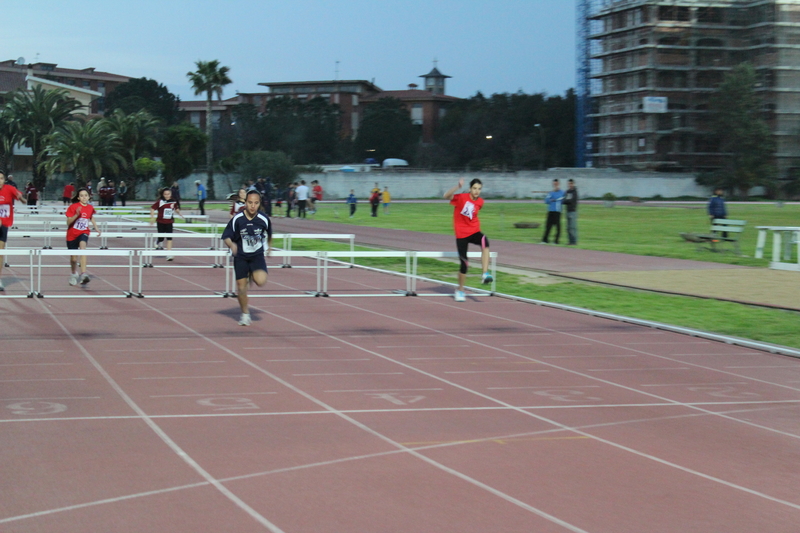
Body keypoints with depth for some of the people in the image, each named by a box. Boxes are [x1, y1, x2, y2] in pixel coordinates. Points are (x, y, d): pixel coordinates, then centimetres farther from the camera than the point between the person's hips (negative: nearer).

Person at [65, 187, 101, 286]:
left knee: (83, 246, -32)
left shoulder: (90, 208, 0)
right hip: (72, 234, 0)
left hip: (84, 233, 1)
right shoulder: (73, 207, -10)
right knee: (74, 258, 7)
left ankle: (83, 274, -41)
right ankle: (74, 274, 39)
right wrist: (76, 215, -29)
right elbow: (68, 222, -15)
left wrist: (96, 228, 12)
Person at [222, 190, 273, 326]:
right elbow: (226, 237, -8)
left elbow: (269, 234, 14)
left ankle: (253, 276, 16)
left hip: (257, 255, 0)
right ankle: (245, 314, 24)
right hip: (240, 257, 0)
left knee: (261, 281, -23)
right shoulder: (237, 220, -13)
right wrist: (231, 244, -28)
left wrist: (269, 246, 24)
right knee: (241, 287, 0)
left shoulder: (264, 220, -8)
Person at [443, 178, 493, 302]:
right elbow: (446, 196, -28)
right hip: (461, 234, -3)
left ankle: (485, 274, -38)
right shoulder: (461, 198, -10)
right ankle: (460, 290, 18)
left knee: (484, 242, -33)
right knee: (464, 263, -3)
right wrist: (458, 187, -40)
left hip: (474, 231, 3)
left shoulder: (480, 202, 4)